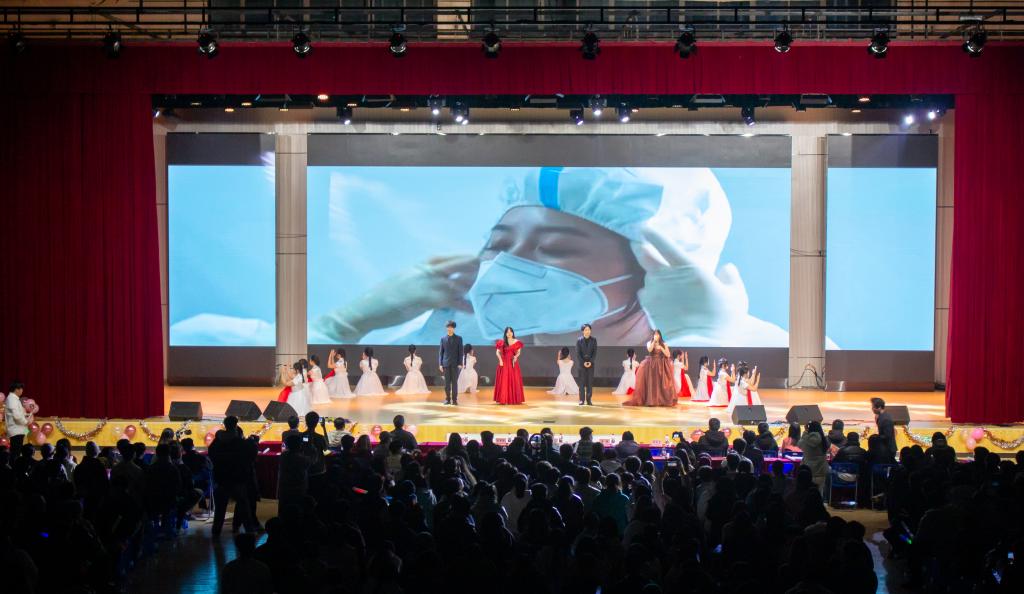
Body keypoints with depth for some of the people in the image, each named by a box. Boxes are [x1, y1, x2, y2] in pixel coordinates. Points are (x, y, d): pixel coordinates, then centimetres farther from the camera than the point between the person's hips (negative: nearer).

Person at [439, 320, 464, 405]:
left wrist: (460, 363, -6)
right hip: (446, 363, 1)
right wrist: (440, 364, 1)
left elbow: (461, 351, 2)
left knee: (454, 382, -2)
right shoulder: (443, 338, 7)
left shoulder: (458, 338, 4)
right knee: (447, 382, 3)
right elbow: (441, 352, 7)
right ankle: (447, 399, 9)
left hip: (455, 363, -1)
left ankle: (454, 399, 0)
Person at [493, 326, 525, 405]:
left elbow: (519, 352, 7)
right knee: (503, 381, -4)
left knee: (514, 381, -1)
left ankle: (515, 399, 4)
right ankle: (503, 399, -3)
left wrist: (516, 356, -14)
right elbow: (498, 352, 2)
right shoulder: (502, 342, 3)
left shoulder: (516, 342, 6)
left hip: (513, 363, 1)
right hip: (504, 363, -1)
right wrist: (500, 360, -13)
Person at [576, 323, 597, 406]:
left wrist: (591, 362, -14)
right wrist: (583, 362, -13)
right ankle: (582, 400, -4)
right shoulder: (579, 340, 0)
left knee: (590, 382, -1)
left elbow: (595, 352, -2)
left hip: (591, 363, 1)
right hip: (582, 363, -1)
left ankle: (589, 400, 0)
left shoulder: (594, 340, 2)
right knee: (582, 382, -4)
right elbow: (578, 353, -3)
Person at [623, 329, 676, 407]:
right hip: (652, 365, 0)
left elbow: (668, 355, -2)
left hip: (661, 366, 0)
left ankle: (662, 400, -4)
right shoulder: (649, 343, 6)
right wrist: (654, 341, -17)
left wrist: (661, 348, -12)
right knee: (652, 382, -7)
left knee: (661, 383, -9)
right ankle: (651, 400, -6)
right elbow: (649, 350, -16)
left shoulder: (664, 344, 6)